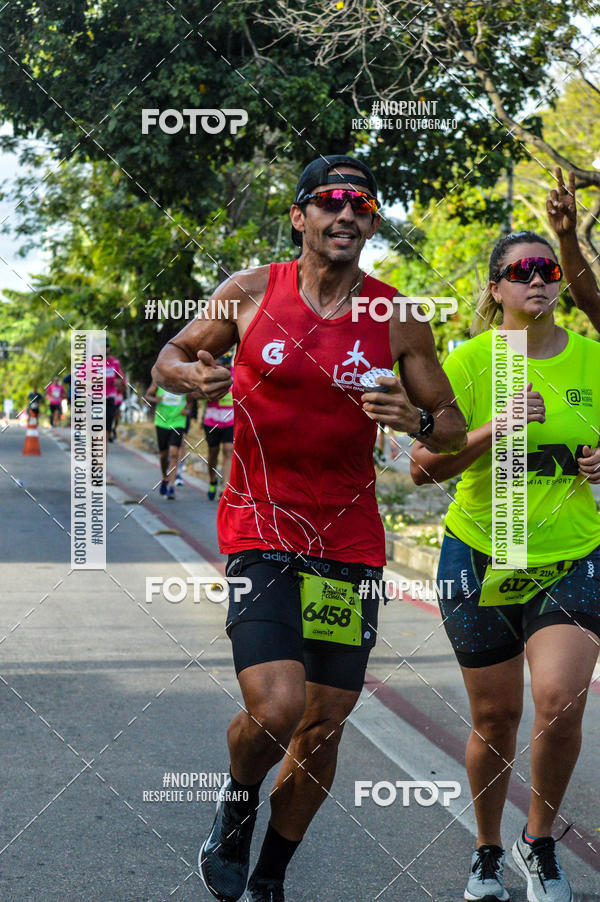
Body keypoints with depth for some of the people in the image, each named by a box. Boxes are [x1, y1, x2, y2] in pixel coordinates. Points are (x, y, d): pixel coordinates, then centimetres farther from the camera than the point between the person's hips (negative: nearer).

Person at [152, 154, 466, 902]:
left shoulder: (397, 320, 0)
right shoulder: (249, 293, -2)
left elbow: (452, 428, 7)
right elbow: (168, 359, 11)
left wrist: (417, 421, -16)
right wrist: (193, 373, -13)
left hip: (350, 539, 3)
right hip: (260, 529, -2)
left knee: (324, 725, 7)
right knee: (274, 708, -19)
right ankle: (238, 801, 17)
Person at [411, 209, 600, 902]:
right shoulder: (468, 361, -6)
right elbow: (423, 467, -11)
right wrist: (492, 431, -25)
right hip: (480, 556, -1)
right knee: (495, 720, 7)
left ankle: (540, 842, 7)